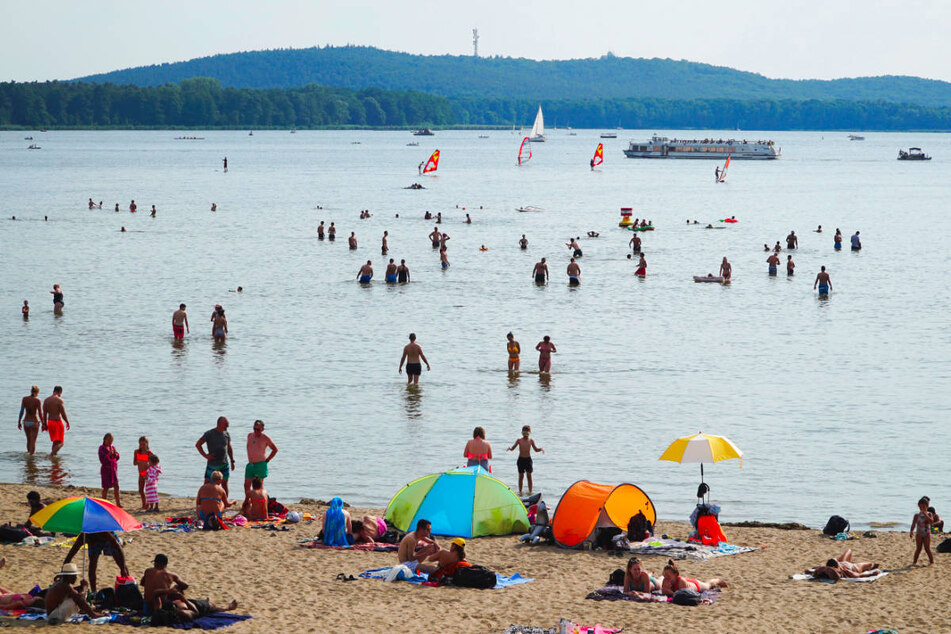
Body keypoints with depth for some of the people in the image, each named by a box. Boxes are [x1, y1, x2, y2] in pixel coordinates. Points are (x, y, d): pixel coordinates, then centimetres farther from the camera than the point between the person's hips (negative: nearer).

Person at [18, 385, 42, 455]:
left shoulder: (24, 399, -2)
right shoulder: (37, 400, -10)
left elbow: (21, 411, -4)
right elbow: (40, 413, -10)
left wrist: (19, 422, 4)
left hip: (26, 422, 4)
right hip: (34, 422, -4)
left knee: (29, 440, 21)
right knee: (33, 441, 0)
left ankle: (29, 453, 32)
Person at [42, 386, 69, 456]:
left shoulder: (46, 400, 6)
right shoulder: (59, 400, -13)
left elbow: (44, 414, 8)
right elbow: (63, 413, -14)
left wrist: (45, 424, 16)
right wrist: (67, 423, -1)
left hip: (50, 422, 7)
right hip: (58, 421, -7)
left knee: (55, 442, 20)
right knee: (60, 443, -4)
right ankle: (51, 455, -20)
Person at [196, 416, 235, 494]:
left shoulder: (227, 434, 7)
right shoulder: (209, 434, -7)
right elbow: (197, 444, -5)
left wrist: (232, 461, 14)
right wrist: (205, 455, -12)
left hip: (225, 464, 4)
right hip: (212, 464, -4)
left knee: (225, 484, 6)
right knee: (207, 484, -4)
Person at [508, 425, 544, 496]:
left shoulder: (531, 441, 3)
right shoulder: (519, 440, -1)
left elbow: (536, 449, 12)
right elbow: (513, 448, 2)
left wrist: (541, 449, -8)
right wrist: (510, 448, -20)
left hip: (528, 459, 1)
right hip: (521, 459, -1)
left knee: (529, 476, -1)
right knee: (521, 476, 2)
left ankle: (530, 491, 5)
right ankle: (520, 492, 11)